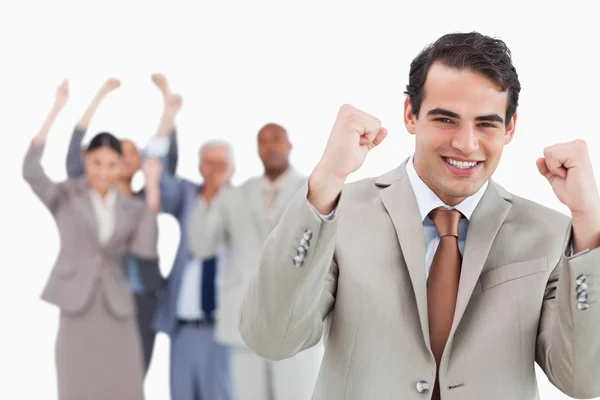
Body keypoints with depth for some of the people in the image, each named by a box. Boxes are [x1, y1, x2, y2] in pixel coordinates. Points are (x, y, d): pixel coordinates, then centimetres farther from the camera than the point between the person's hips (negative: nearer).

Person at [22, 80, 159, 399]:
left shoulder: (131, 208, 11)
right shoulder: (66, 196, 3)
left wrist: (152, 195, -4)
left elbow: (146, 251, -4)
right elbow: (30, 172, -16)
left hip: (117, 311, 3)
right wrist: (56, 111, -22)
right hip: (77, 308, -3)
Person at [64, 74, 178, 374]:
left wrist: (166, 95, -4)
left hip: (143, 299, 3)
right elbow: (74, 158, -8)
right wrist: (99, 96, -13)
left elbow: (169, 158, 2)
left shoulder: (145, 200, 10)